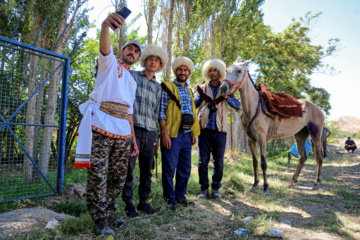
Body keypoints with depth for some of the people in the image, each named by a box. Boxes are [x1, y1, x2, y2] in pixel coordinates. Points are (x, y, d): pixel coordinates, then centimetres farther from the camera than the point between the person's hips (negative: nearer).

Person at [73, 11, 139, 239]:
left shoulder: (132, 81, 28)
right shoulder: (110, 62, 11)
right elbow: (105, 48, -14)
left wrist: (133, 138, 16)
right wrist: (105, 25, -36)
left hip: (123, 132, 7)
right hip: (101, 127, -6)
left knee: (118, 177, 8)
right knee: (98, 176, -7)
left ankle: (109, 213, 22)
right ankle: (100, 220, 5)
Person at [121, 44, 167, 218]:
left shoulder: (158, 88, 20)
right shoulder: (132, 76, 7)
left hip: (150, 132, 5)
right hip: (132, 128, -4)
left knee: (147, 170, 8)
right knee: (128, 169, -3)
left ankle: (143, 201, 20)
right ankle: (129, 204, 8)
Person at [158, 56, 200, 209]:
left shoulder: (189, 91, 20)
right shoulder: (167, 87, 0)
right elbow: (161, 112, -7)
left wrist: (194, 134, 15)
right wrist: (164, 133, -15)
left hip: (187, 135, 6)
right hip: (172, 134, -6)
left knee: (185, 169, 10)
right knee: (170, 168, -1)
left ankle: (180, 196, 23)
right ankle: (170, 198, 13)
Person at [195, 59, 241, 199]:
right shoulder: (202, 89, 13)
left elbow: (237, 106, 1)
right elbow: (194, 105, 4)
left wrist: (226, 97, -13)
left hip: (220, 130, 0)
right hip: (204, 129, 0)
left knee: (219, 162, 4)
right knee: (203, 161, 0)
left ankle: (216, 188, 18)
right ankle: (204, 188, 13)